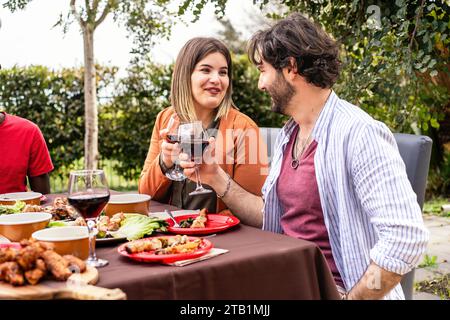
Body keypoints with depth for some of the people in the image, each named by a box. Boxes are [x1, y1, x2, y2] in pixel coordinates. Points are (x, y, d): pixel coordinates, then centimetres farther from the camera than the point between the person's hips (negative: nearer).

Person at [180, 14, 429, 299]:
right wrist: (216, 178, 5)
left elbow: (406, 239, -24)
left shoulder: (358, 134, -19)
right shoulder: (288, 135, 9)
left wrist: (349, 298, -19)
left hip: (336, 289, -7)